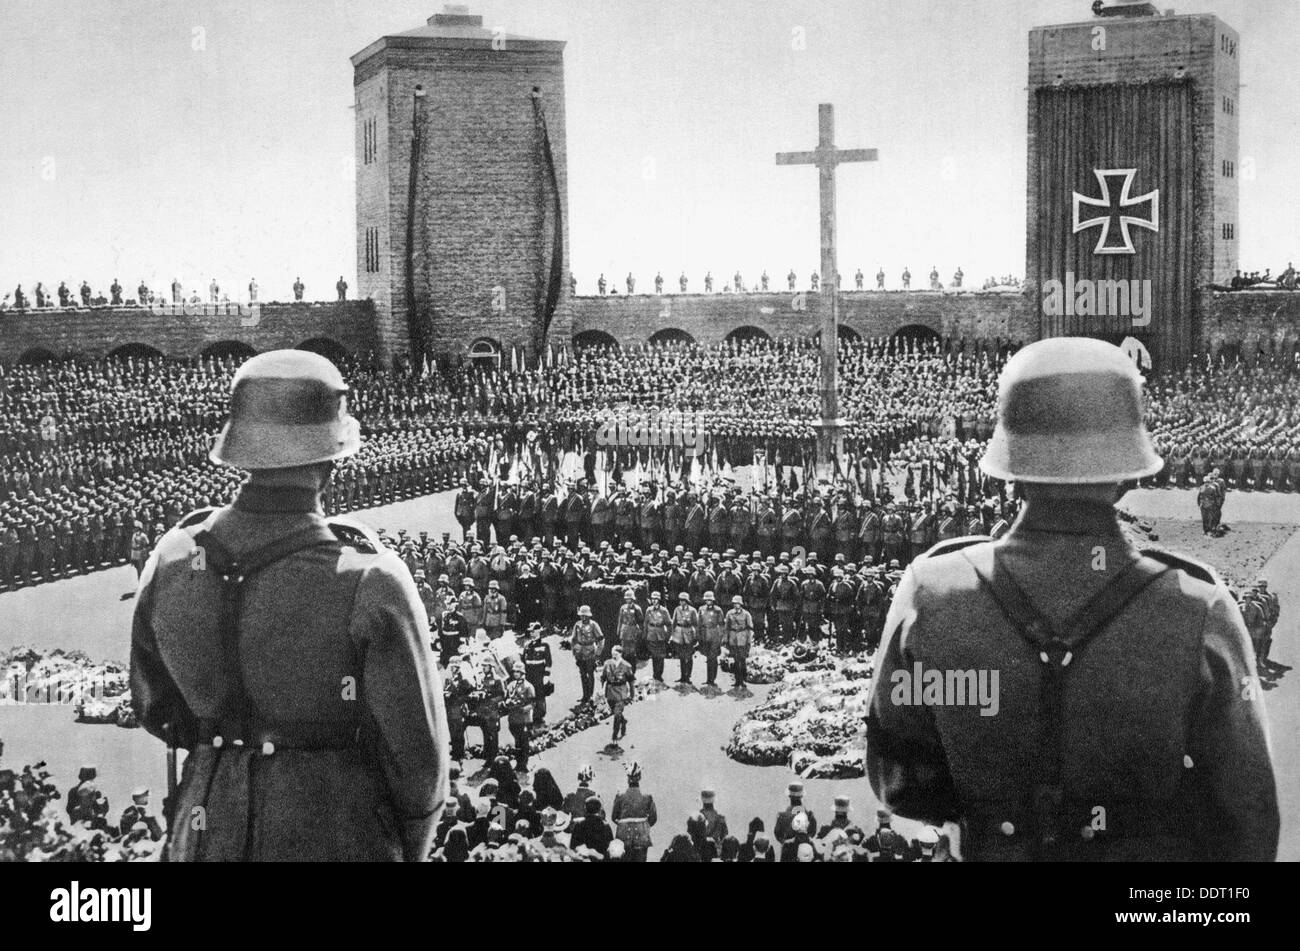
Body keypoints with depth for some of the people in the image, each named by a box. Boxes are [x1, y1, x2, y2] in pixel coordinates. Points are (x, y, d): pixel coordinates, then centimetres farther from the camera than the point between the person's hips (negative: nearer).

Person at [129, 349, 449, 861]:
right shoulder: (369, 583, -24)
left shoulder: (172, 560, -10)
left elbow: (156, 708, 5)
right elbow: (416, 747, -14)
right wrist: (411, 848, 5)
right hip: (335, 839, -4)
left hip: (207, 836, 4)